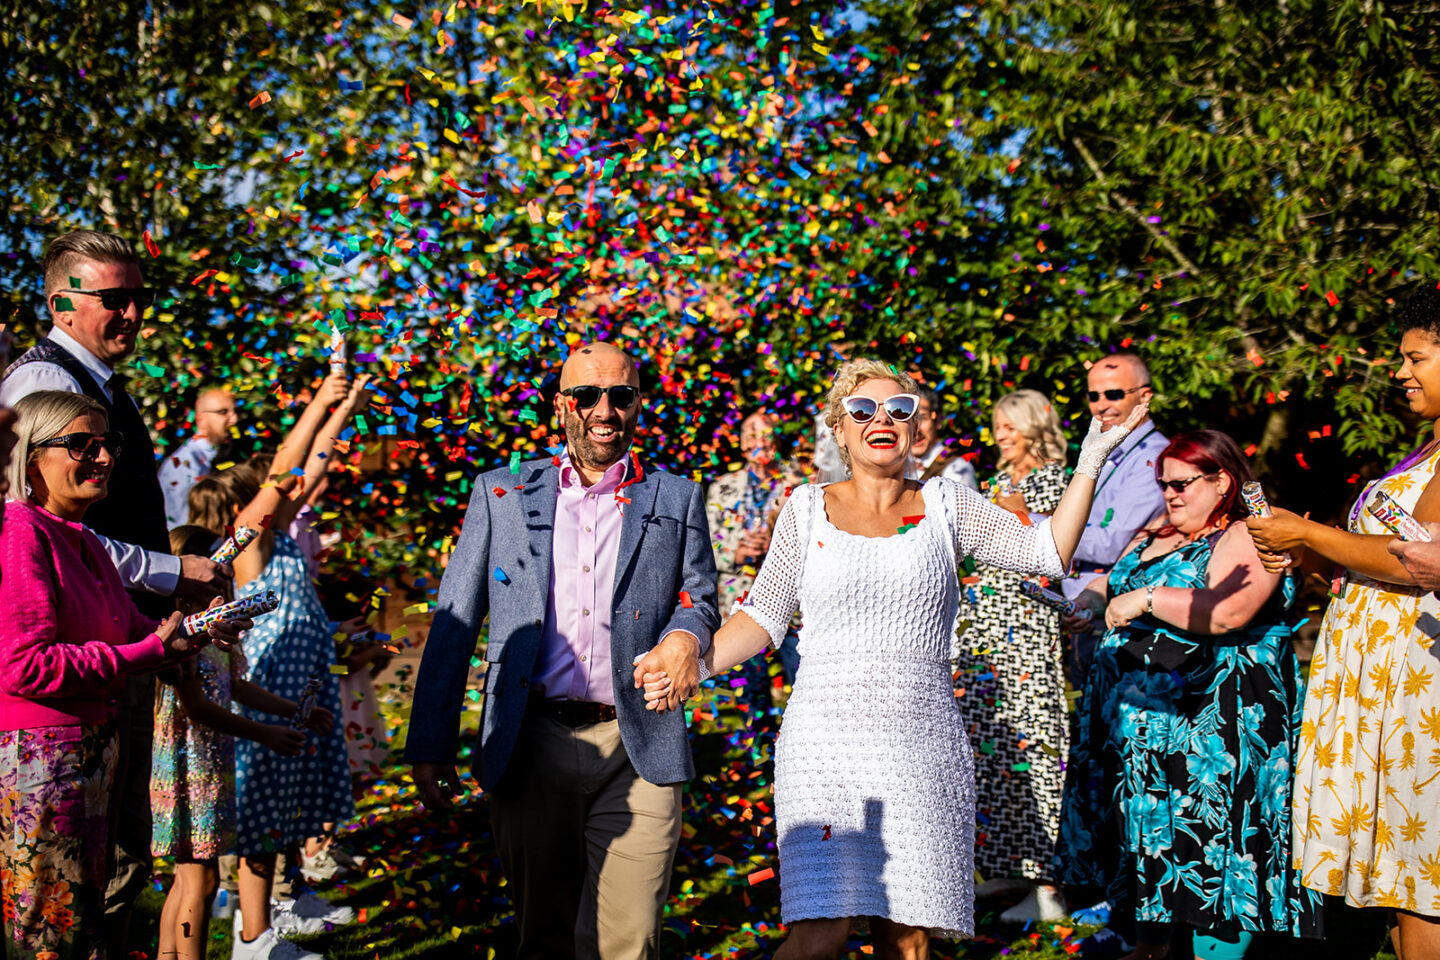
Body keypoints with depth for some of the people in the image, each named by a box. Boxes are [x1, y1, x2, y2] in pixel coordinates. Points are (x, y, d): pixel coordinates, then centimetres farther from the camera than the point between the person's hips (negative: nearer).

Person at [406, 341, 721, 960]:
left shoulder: (677, 501, 10)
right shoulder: (500, 493, 10)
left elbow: (699, 600, 15)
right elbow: (454, 622, 9)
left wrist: (686, 634, -11)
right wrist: (431, 746, 4)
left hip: (636, 752, -1)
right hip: (531, 746, 1)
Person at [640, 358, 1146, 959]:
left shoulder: (946, 505, 10)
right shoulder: (809, 509, 9)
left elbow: (1048, 552, 4)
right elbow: (764, 617, 10)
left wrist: (1091, 459, -4)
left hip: (924, 750, 2)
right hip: (827, 745, -1)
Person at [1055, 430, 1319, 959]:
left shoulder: (1245, 541, -8)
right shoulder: (1154, 538, 19)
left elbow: (1226, 613, -23)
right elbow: (1115, 585, 27)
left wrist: (1148, 599, -21)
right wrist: (1096, 597, 5)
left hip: (1212, 721, -8)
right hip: (1134, 713, 8)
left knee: (1209, 836, -9)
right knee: (1146, 832, 12)